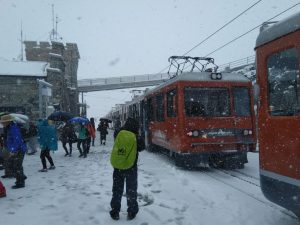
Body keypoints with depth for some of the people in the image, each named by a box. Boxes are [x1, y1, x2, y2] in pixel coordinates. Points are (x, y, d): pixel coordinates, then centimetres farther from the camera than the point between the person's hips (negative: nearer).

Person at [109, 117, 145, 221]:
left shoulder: (119, 135, -9)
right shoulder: (136, 137, -14)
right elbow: (142, 147, 3)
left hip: (117, 167, 2)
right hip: (131, 167, -2)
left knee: (117, 190, 16)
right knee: (131, 190, 14)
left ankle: (115, 212, 22)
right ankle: (131, 212, 19)